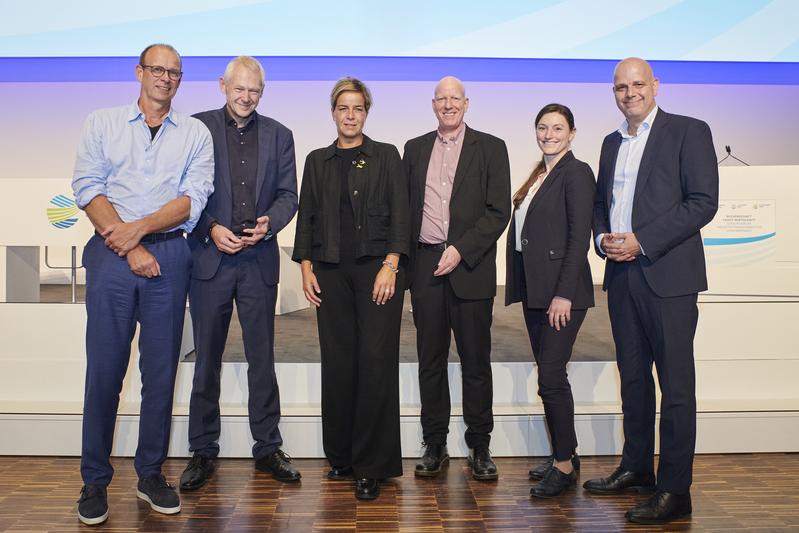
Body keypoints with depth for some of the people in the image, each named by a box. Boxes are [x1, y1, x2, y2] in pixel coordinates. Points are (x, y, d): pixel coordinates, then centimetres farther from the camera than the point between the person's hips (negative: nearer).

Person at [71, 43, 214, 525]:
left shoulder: (195, 133, 10)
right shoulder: (102, 124, 10)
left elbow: (193, 199, -1)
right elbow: (88, 189, 0)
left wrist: (140, 228, -13)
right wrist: (128, 247, -9)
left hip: (168, 255, 1)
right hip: (111, 252, 0)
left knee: (162, 369, 5)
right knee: (104, 368, 1)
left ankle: (151, 473, 18)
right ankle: (95, 481, 13)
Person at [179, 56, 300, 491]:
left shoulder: (278, 135, 10)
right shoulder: (198, 127, 3)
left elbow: (287, 194, 6)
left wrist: (270, 222, -13)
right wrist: (211, 229, -14)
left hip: (259, 259, 2)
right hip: (209, 256, -1)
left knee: (262, 358, 7)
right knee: (207, 358, 8)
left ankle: (267, 447, 20)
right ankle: (203, 451, 21)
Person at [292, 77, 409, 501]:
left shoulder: (386, 156, 6)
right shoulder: (317, 161, 14)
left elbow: (399, 212, -1)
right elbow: (306, 216, 12)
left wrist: (390, 266, -12)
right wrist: (306, 267, 1)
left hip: (377, 267, -2)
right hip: (331, 272, 3)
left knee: (376, 361, -6)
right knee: (338, 362, 4)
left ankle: (371, 467, 3)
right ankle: (341, 456, 18)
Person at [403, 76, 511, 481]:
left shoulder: (490, 148, 4)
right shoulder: (414, 149, 14)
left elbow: (499, 211, -3)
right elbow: (405, 208, 12)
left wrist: (460, 250, -13)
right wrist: (404, 262, 3)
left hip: (470, 266, -2)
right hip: (425, 266, 3)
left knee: (476, 362, 4)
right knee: (430, 360, 8)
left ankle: (479, 447, 16)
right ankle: (434, 444, 19)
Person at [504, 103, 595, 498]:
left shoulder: (576, 173, -7)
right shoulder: (538, 176, 17)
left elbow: (579, 237, -14)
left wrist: (564, 294, -19)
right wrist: (521, 288, 11)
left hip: (562, 290, -8)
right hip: (534, 289, 8)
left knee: (551, 376, -6)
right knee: (547, 376, 12)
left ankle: (565, 465, 7)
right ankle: (563, 455, 25)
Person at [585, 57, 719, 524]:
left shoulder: (689, 131, -2)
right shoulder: (612, 143, 17)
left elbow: (704, 201, -11)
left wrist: (641, 240, -16)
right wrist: (602, 237, 0)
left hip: (667, 274, -6)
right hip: (621, 275, 7)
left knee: (675, 384, -1)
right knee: (633, 377, 14)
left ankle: (675, 490, 6)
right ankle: (636, 469, 27)